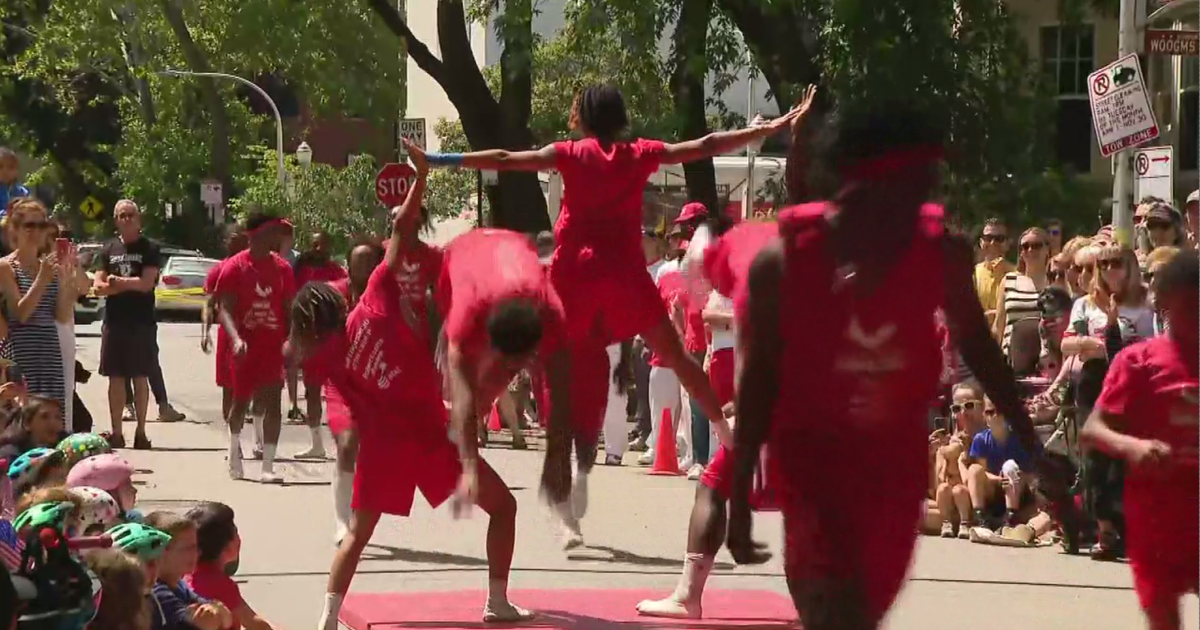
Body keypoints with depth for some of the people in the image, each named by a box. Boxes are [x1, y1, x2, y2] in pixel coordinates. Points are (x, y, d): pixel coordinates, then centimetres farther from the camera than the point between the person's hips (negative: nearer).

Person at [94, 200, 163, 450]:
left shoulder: (150, 249, 0)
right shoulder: (109, 249, 11)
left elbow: (146, 283, -13)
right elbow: (99, 286, 3)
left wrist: (116, 281, -5)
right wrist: (131, 285, -10)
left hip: (142, 324, -3)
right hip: (114, 323, 3)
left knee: (140, 377, 2)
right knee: (116, 378, 3)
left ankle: (141, 432, 7)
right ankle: (116, 433, 7)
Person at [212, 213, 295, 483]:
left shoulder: (282, 268, 3)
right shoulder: (234, 267, -7)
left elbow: (288, 308, 8)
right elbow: (225, 309, -11)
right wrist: (236, 339, -27)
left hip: (274, 347, 2)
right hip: (245, 347, -2)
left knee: (273, 403, -8)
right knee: (241, 401, 13)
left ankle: (268, 466, -9)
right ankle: (235, 447, 42)